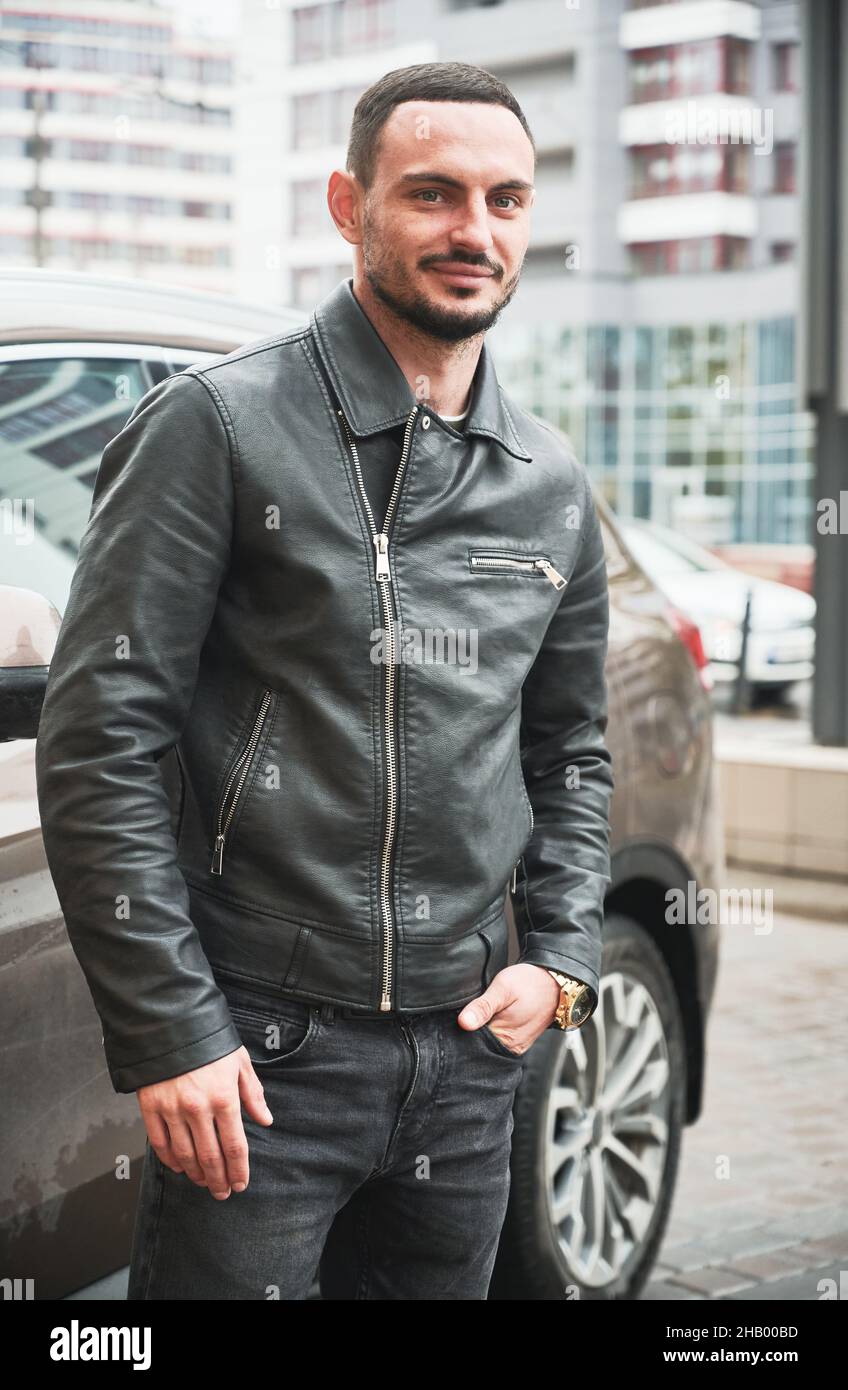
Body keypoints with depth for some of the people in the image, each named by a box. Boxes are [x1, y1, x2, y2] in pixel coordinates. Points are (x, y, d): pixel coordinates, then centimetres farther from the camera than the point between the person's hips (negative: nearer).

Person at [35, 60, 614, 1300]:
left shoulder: (552, 484, 11)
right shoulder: (219, 428, -7)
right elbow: (98, 743, -10)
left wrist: (561, 958, 5)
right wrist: (169, 1034, -14)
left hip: (470, 1057, 5)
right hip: (260, 1052, -5)